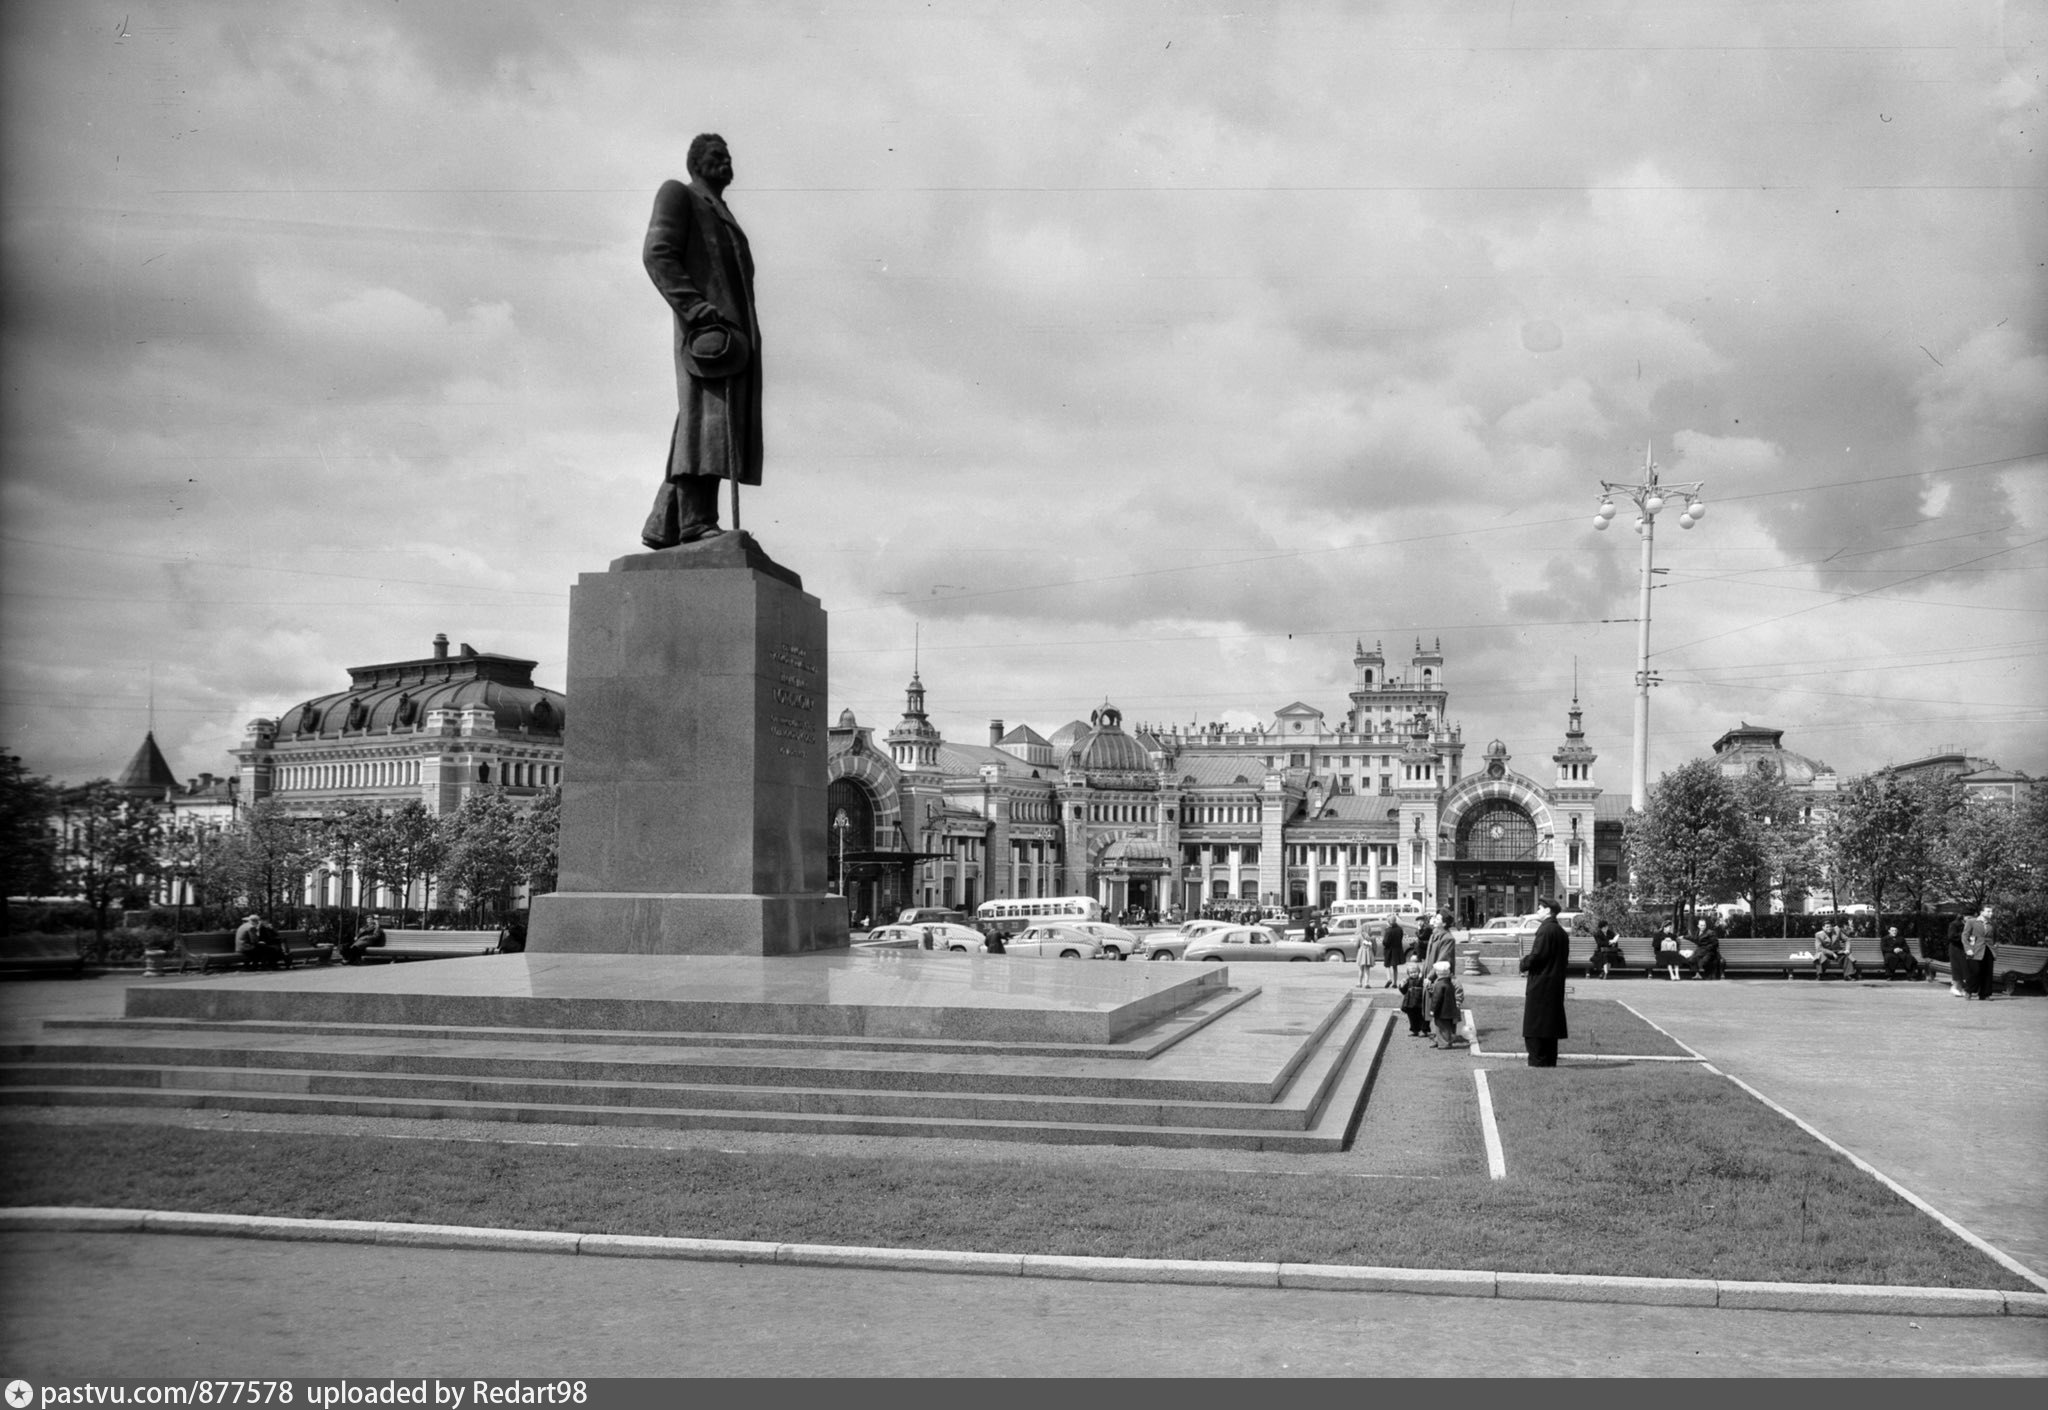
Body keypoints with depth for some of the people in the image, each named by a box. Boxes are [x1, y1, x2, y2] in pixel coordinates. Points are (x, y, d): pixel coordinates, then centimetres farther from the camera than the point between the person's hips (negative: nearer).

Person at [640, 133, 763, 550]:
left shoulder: (724, 218, 34)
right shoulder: (677, 194, 9)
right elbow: (657, 254, -6)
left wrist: (749, 336, 13)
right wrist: (697, 309, -19)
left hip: (737, 332, 8)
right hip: (706, 327, -8)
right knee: (705, 415, -20)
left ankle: (664, 525, 2)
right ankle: (696, 521, -28)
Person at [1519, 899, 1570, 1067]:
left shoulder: (1545, 930, -16)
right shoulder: (1561, 932, 12)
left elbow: (1536, 955, -21)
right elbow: (1564, 959, 16)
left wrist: (1524, 964, -2)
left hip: (1540, 984, -9)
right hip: (1556, 984, 9)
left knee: (1535, 1024, -3)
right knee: (1550, 1025, 13)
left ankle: (1538, 1060, -3)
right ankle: (1550, 1060, 16)